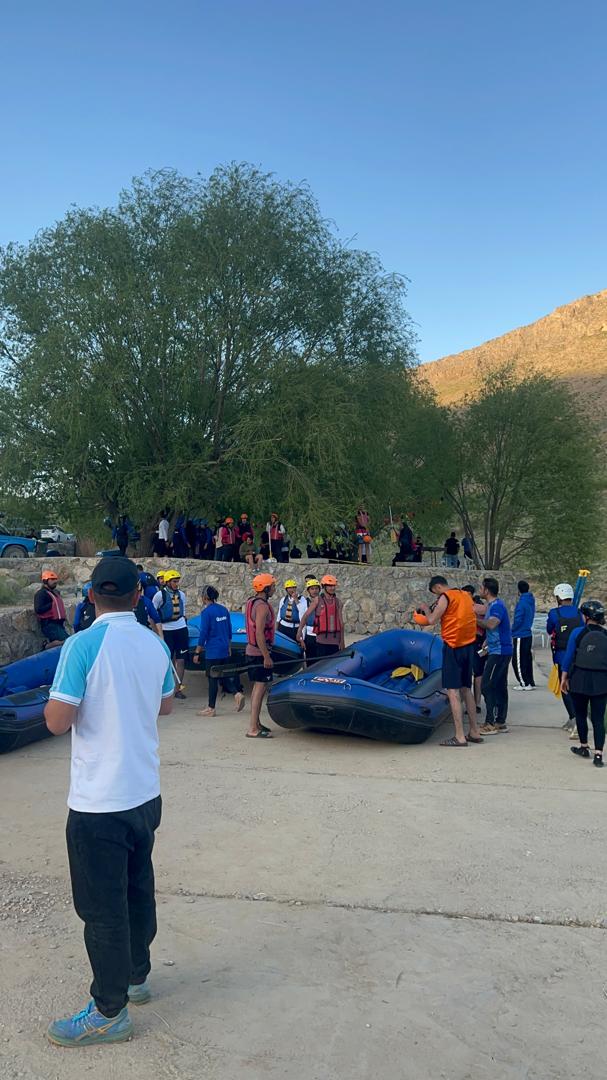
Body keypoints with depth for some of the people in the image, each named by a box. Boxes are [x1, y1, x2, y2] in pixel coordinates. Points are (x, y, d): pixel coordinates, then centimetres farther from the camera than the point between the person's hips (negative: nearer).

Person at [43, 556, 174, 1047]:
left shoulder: (84, 645, -19)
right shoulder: (155, 644, 0)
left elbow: (57, 721, -18)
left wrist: (55, 700, 2)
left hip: (99, 804, -6)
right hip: (146, 794, 7)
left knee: (103, 909, 8)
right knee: (138, 890, 22)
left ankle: (110, 1013, 23)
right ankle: (136, 975, 40)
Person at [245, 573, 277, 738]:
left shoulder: (251, 602, 13)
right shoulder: (262, 606, -18)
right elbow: (259, 633, -24)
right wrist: (267, 656, -23)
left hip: (251, 651, 10)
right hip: (260, 652, -10)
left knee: (256, 687, 16)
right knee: (260, 687, -9)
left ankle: (256, 723, 24)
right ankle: (253, 729, -10)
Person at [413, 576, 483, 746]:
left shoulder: (446, 597, -9)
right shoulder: (466, 595, 14)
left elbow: (432, 621, -11)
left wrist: (426, 609, 7)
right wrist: (437, 610, 17)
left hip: (453, 646, -8)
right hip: (469, 645, 8)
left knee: (453, 691, -6)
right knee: (466, 689, 15)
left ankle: (459, 736, -9)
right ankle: (474, 732, 18)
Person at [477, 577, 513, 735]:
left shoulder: (497, 605, -16)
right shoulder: (492, 605, 16)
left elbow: (491, 624, -31)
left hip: (499, 652, -10)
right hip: (501, 651, 10)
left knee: (487, 686, -9)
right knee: (499, 686, 12)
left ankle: (491, 724, -7)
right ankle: (500, 722, 17)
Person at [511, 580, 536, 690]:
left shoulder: (521, 602, -18)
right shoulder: (531, 600, 7)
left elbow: (518, 620, -18)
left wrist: (512, 631, -4)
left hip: (520, 635, -9)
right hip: (528, 634, 9)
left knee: (518, 660, -1)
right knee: (527, 659, 15)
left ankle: (524, 683, 0)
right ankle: (530, 682, 19)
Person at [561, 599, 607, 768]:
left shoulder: (578, 632, -6)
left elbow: (569, 656, -3)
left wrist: (564, 677, 5)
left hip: (580, 678, -1)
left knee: (580, 715, 16)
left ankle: (584, 747, 28)